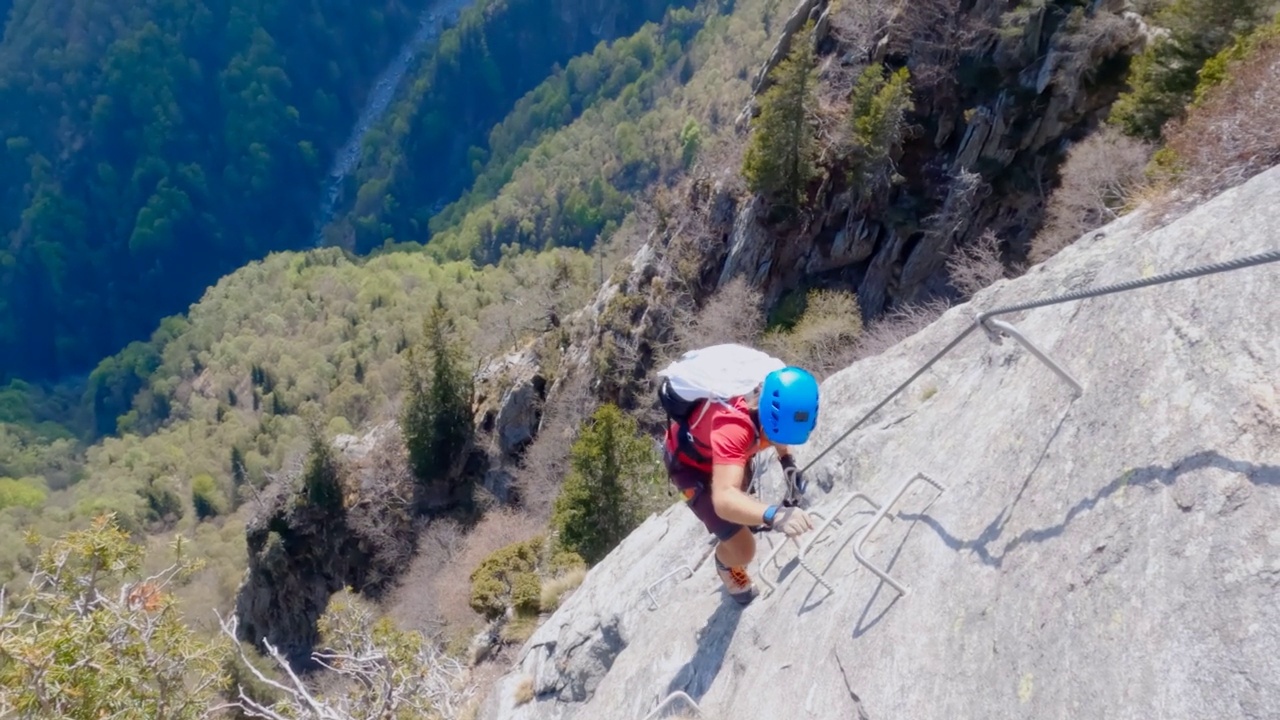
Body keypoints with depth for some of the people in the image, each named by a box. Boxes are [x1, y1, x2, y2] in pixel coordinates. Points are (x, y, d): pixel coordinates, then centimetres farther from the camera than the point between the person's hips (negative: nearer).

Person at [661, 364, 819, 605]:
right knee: (744, 551, -8)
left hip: (716, 448, 6)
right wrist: (774, 515, -71)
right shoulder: (732, 426, -48)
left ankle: (744, 518, 72)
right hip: (690, 462, -6)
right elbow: (723, 500, -58)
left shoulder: (776, 396, -27)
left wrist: (788, 462, -11)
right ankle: (725, 565, 27)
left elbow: (781, 433, 0)